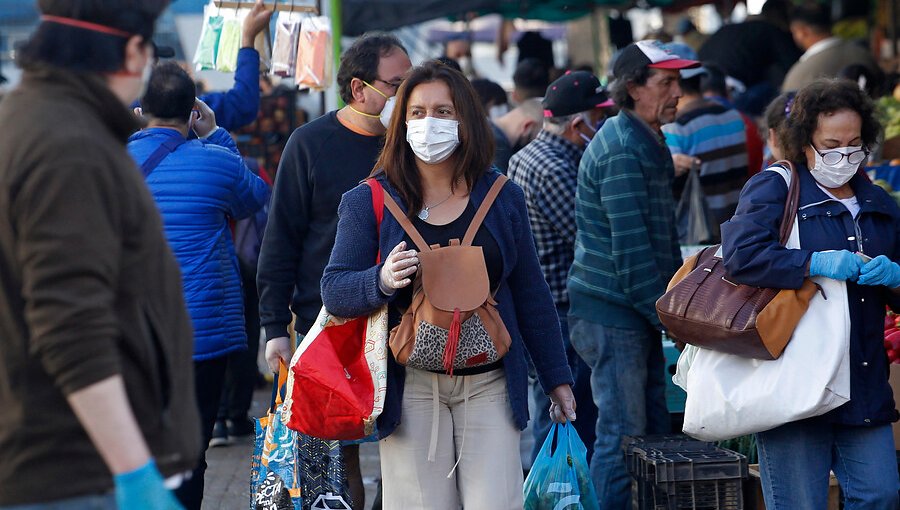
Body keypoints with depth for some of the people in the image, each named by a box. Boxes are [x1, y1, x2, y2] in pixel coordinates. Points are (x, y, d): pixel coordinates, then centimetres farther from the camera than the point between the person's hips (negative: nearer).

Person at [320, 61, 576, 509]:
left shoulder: (502, 198, 8)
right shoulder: (369, 202, 1)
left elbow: (530, 294, 14)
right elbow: (334, 291, -3)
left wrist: (556, 378, 14)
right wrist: (381, 282, -24)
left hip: (488, 383, 1)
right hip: (410, 384, -1)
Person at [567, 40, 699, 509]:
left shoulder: (646, 143, 17)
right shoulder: (621, 150, -16)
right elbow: (631, 249, -20)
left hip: (636, 313, 10)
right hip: (612, 315, -10)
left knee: (654, 431, 13)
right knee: (623, 435, -7)